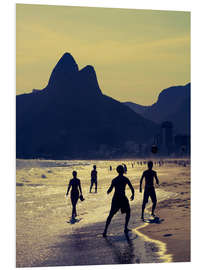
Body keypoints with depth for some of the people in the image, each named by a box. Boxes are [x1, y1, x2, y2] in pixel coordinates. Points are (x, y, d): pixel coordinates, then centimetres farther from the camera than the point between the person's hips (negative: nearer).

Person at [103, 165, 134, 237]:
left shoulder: (114, 180, 3)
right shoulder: (125, 179, -2)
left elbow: (110, 190, -1)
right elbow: (132, 188, -3)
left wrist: (108, 192, 22)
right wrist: (133, 195, 15)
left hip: (115, 198, 2)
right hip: (122, 198, -2)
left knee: (111, 215, 7)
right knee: (128, 212, 21)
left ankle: (105, 231, -3)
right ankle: (125, 228, 17)